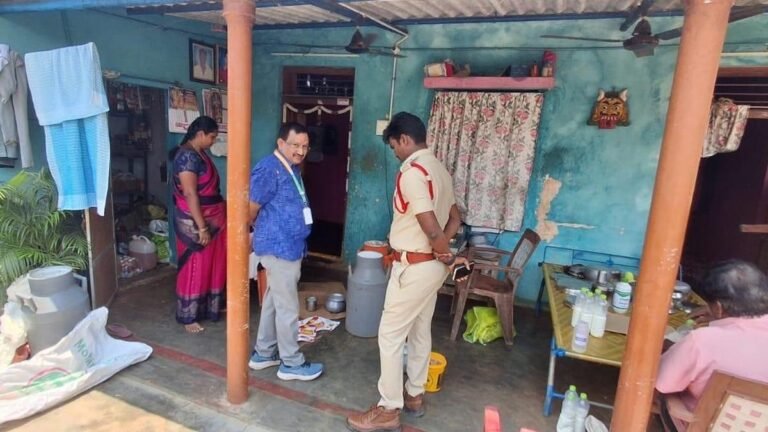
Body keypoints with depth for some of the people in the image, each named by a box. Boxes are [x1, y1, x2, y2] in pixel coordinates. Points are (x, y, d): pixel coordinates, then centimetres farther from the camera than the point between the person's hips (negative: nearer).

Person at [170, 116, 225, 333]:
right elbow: (190, 194, -24)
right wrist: (201, 227, -23)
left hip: (211, 219, 10)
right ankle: (188, 316, 18)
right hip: (195, 223, -10)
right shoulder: (187, 156, -20)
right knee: (194, 268, 2)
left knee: (213, 265, 18)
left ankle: (210, 307, 33)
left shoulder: (199, 154, 11)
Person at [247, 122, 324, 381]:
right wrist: (263, 231, 1)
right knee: (287, 307, 2)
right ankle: (291, 363, 17)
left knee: (273, 302, 18)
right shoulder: (269, 170, -18)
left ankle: (263, 353, 32)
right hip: (279, 248, -9)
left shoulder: (293, 169, 12)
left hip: (289, 247, 9)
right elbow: (250, 210, -16)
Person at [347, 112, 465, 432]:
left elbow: (432, 229, -27)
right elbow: (454, 219, 15)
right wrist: (442, 252, 5)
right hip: (431, 265, 10)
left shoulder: (412, 172, -21)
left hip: (414, 266, -10)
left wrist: (446, 255, -9)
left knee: (390, 335, 2)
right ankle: (414, 396, 34)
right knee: (420, 331, 19)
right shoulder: (438, 168, 10)